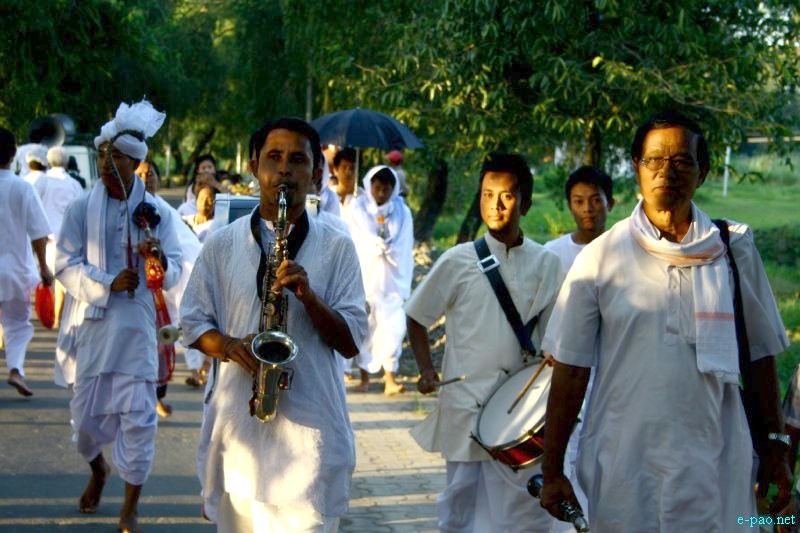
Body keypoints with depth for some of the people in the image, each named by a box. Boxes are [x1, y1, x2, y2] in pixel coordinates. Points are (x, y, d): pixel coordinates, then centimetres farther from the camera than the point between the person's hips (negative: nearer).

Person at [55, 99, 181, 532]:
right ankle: (97, 470, 42)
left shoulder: (156, 211, 2)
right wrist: (108, 284, -16)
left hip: (137, 328, -1)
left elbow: (174, 274, 0)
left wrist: (160, 258, -23)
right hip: (89, 325, 1)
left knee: (137, 416, -4)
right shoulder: (81, 208, 3)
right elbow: (65, 265, -2)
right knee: (86, 412, 8)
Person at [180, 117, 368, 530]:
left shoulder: (336, 248, 4)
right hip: (235, 421, 2)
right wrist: (231, 347, -10)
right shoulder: (222, 244, 7)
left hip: (309, 426, -1)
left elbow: (351, 341, 2)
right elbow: (192, 324, 11)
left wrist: (307, 296, -15)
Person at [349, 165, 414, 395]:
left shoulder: (402, 212, 5)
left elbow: (405, 251, 6)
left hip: (392, 279, 1)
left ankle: (390, 378, -7)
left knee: (394, 326, -9)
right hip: (365, 277, -1)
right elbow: (354, 243, 2)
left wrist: (405, 285, 3)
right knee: (365, 327, 0)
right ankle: (365, 376, 11)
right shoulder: (358, 209, 3)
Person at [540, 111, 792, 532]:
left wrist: (774, 446, 9)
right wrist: (552, 472, 0)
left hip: (713, 466, 1)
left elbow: (760, 354, 11)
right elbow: (570, 370, 1)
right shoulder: (601, 258, 0)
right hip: (623, 466, -1)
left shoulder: (734, 251, 4)